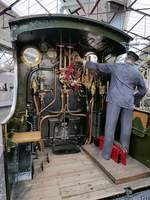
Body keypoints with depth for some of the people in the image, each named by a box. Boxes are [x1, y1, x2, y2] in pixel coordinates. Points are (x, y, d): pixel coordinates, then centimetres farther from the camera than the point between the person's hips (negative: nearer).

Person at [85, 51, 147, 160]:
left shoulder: (116, 66, 8)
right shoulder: (138, 73, 16)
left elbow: (98, 66, 13)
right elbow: (143, 90, 24)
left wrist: (87, 63, 29)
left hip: (115, 99, -3)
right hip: (128, 102, 3)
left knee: (110, 126, 0)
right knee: (126, 128, 11)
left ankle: (107, 154, 7)